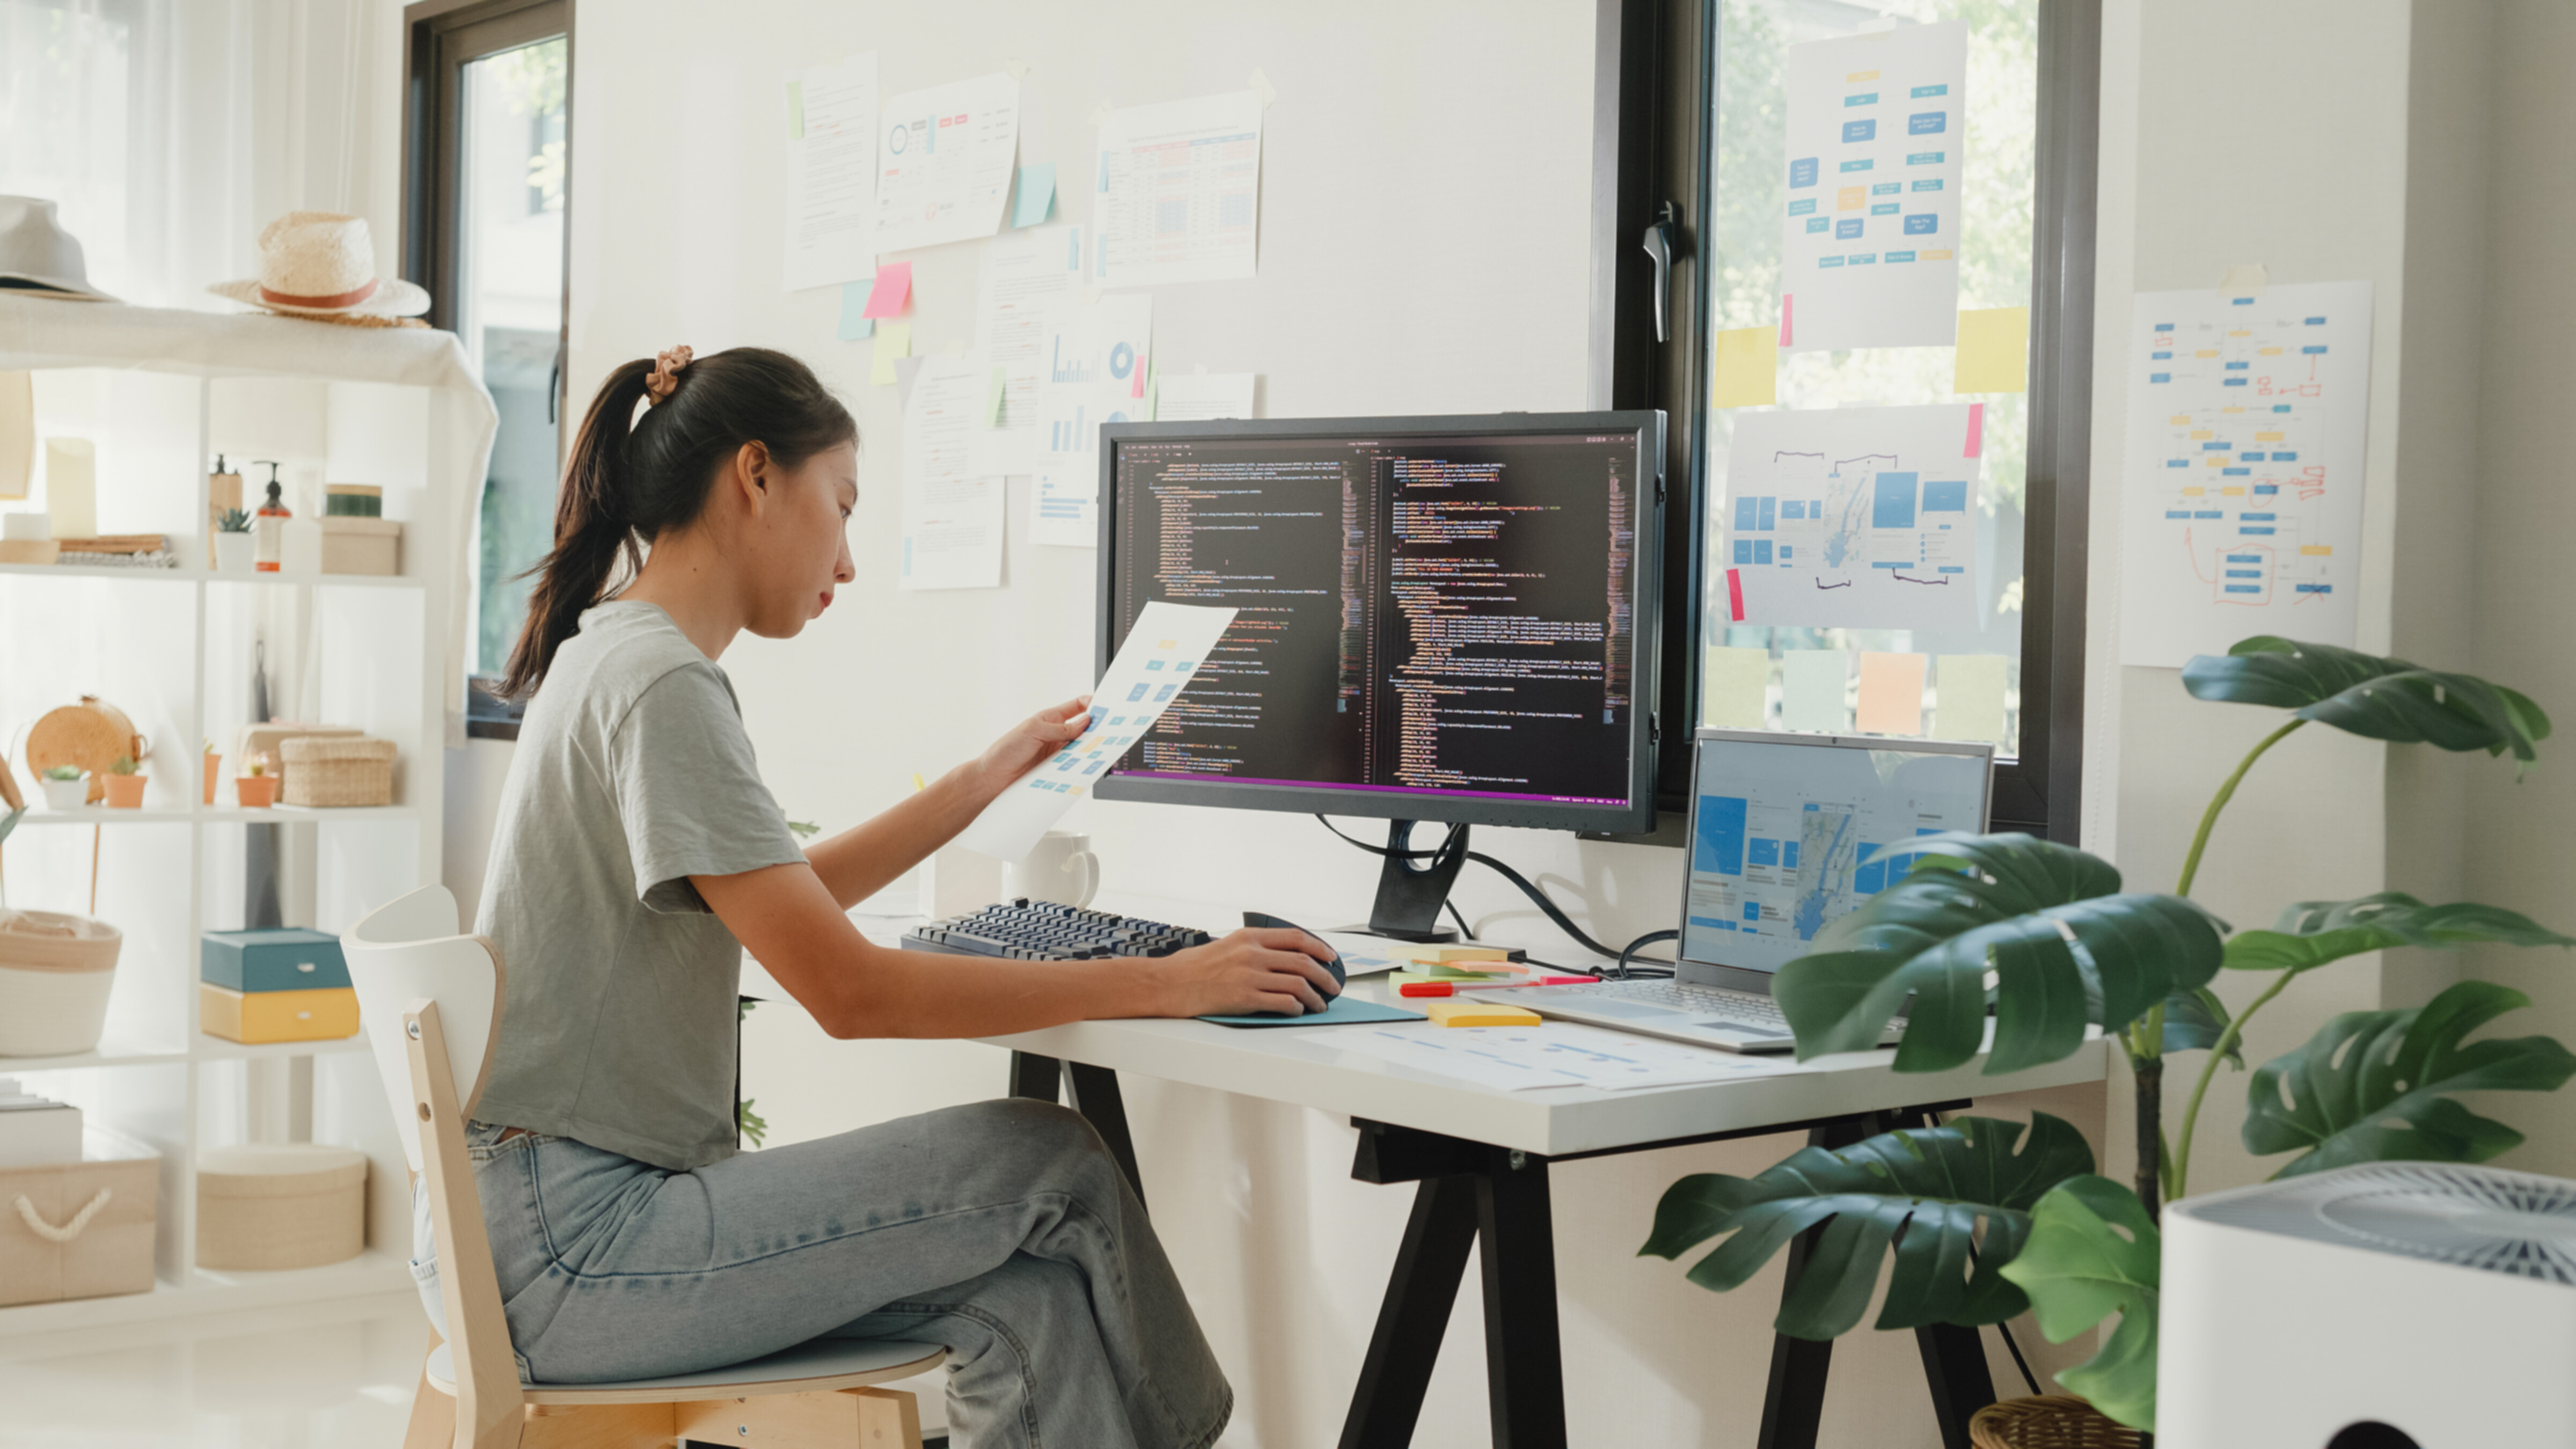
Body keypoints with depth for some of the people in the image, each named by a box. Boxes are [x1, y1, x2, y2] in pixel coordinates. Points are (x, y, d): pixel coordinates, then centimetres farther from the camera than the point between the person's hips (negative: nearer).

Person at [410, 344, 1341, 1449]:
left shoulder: (609, 656, 15)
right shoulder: (661, 686, -16)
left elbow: (780, 906, 29)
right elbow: (850, 993, -21)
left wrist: (987, 779, 30)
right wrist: (1164, 984, -17)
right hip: (563, 1246, -9)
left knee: (1034, 1295, -7)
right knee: (1053, 1169, -8)